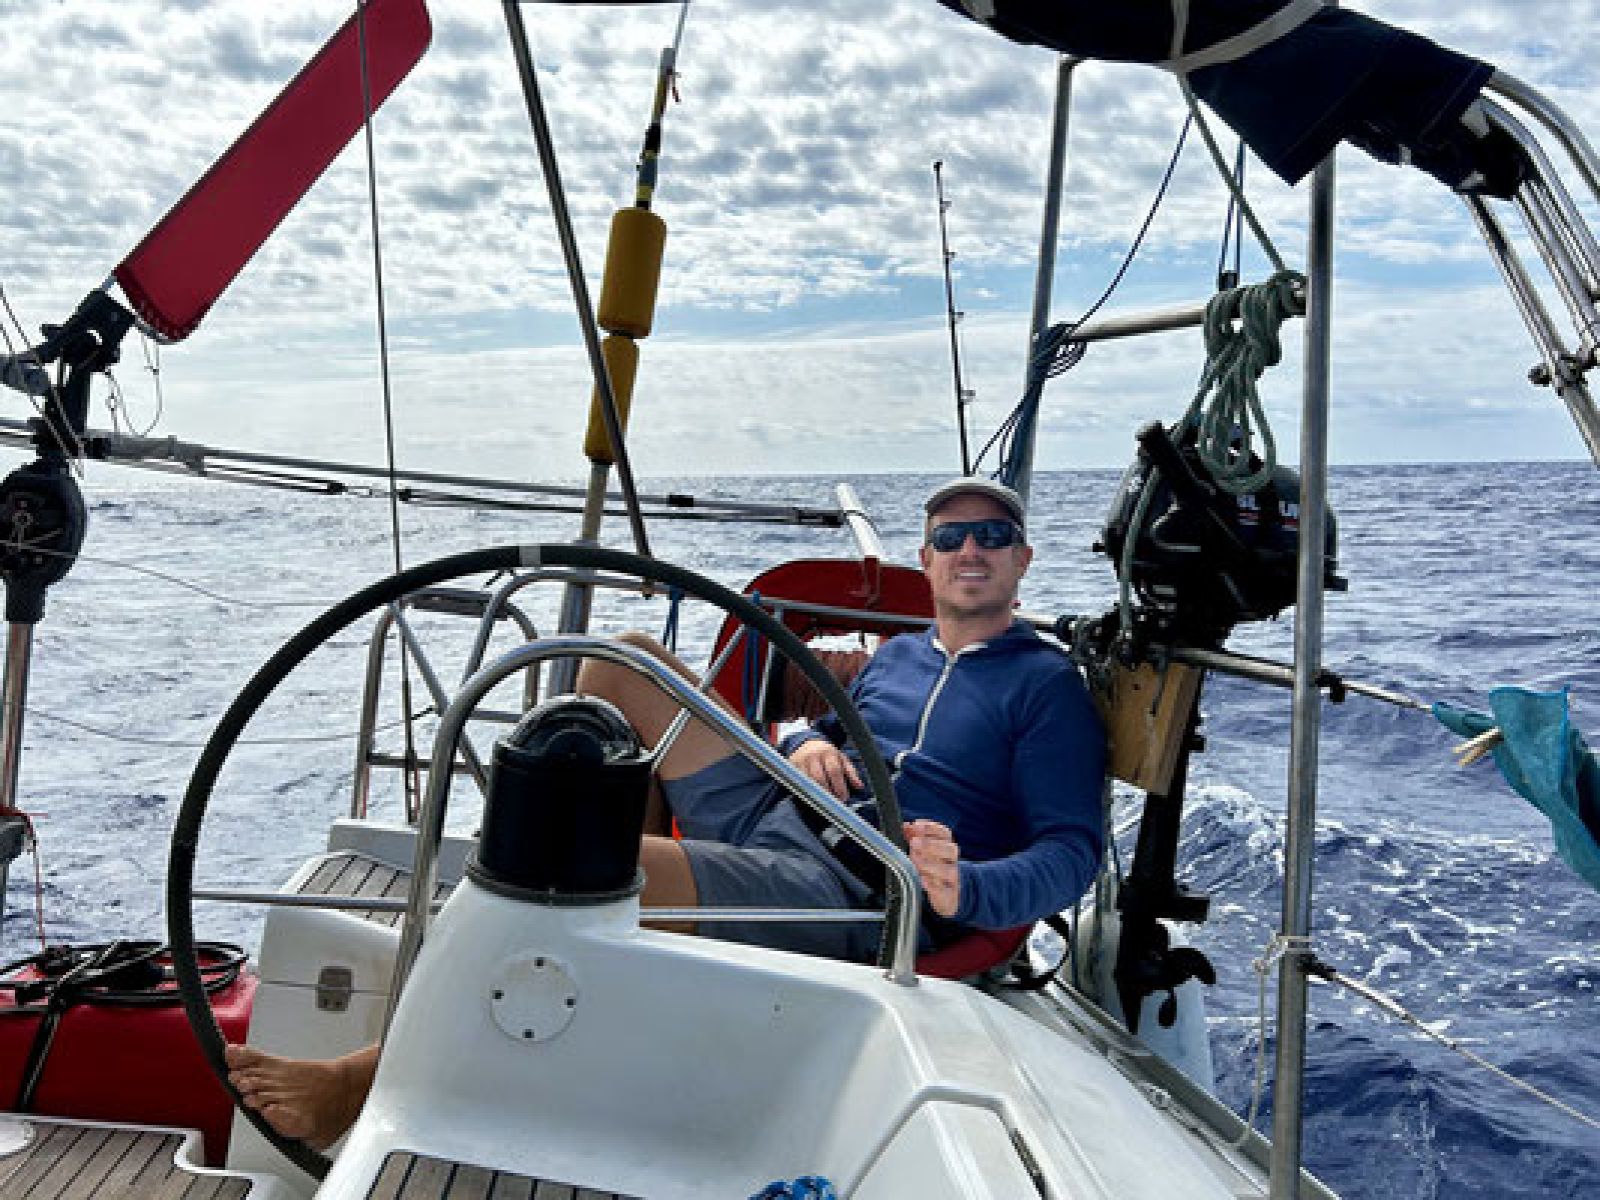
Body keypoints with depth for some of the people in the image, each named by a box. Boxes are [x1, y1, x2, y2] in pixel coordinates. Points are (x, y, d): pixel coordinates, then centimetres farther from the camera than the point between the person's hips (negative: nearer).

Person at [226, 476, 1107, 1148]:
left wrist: (964, 890, -28)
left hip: (855, 896, -8)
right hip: (771, 816, 8)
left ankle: (361, 1081, -23)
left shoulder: (1044, 685, 2)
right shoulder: (898, 652, 23)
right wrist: (808, 743, 6)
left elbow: (1072, 853, -7)